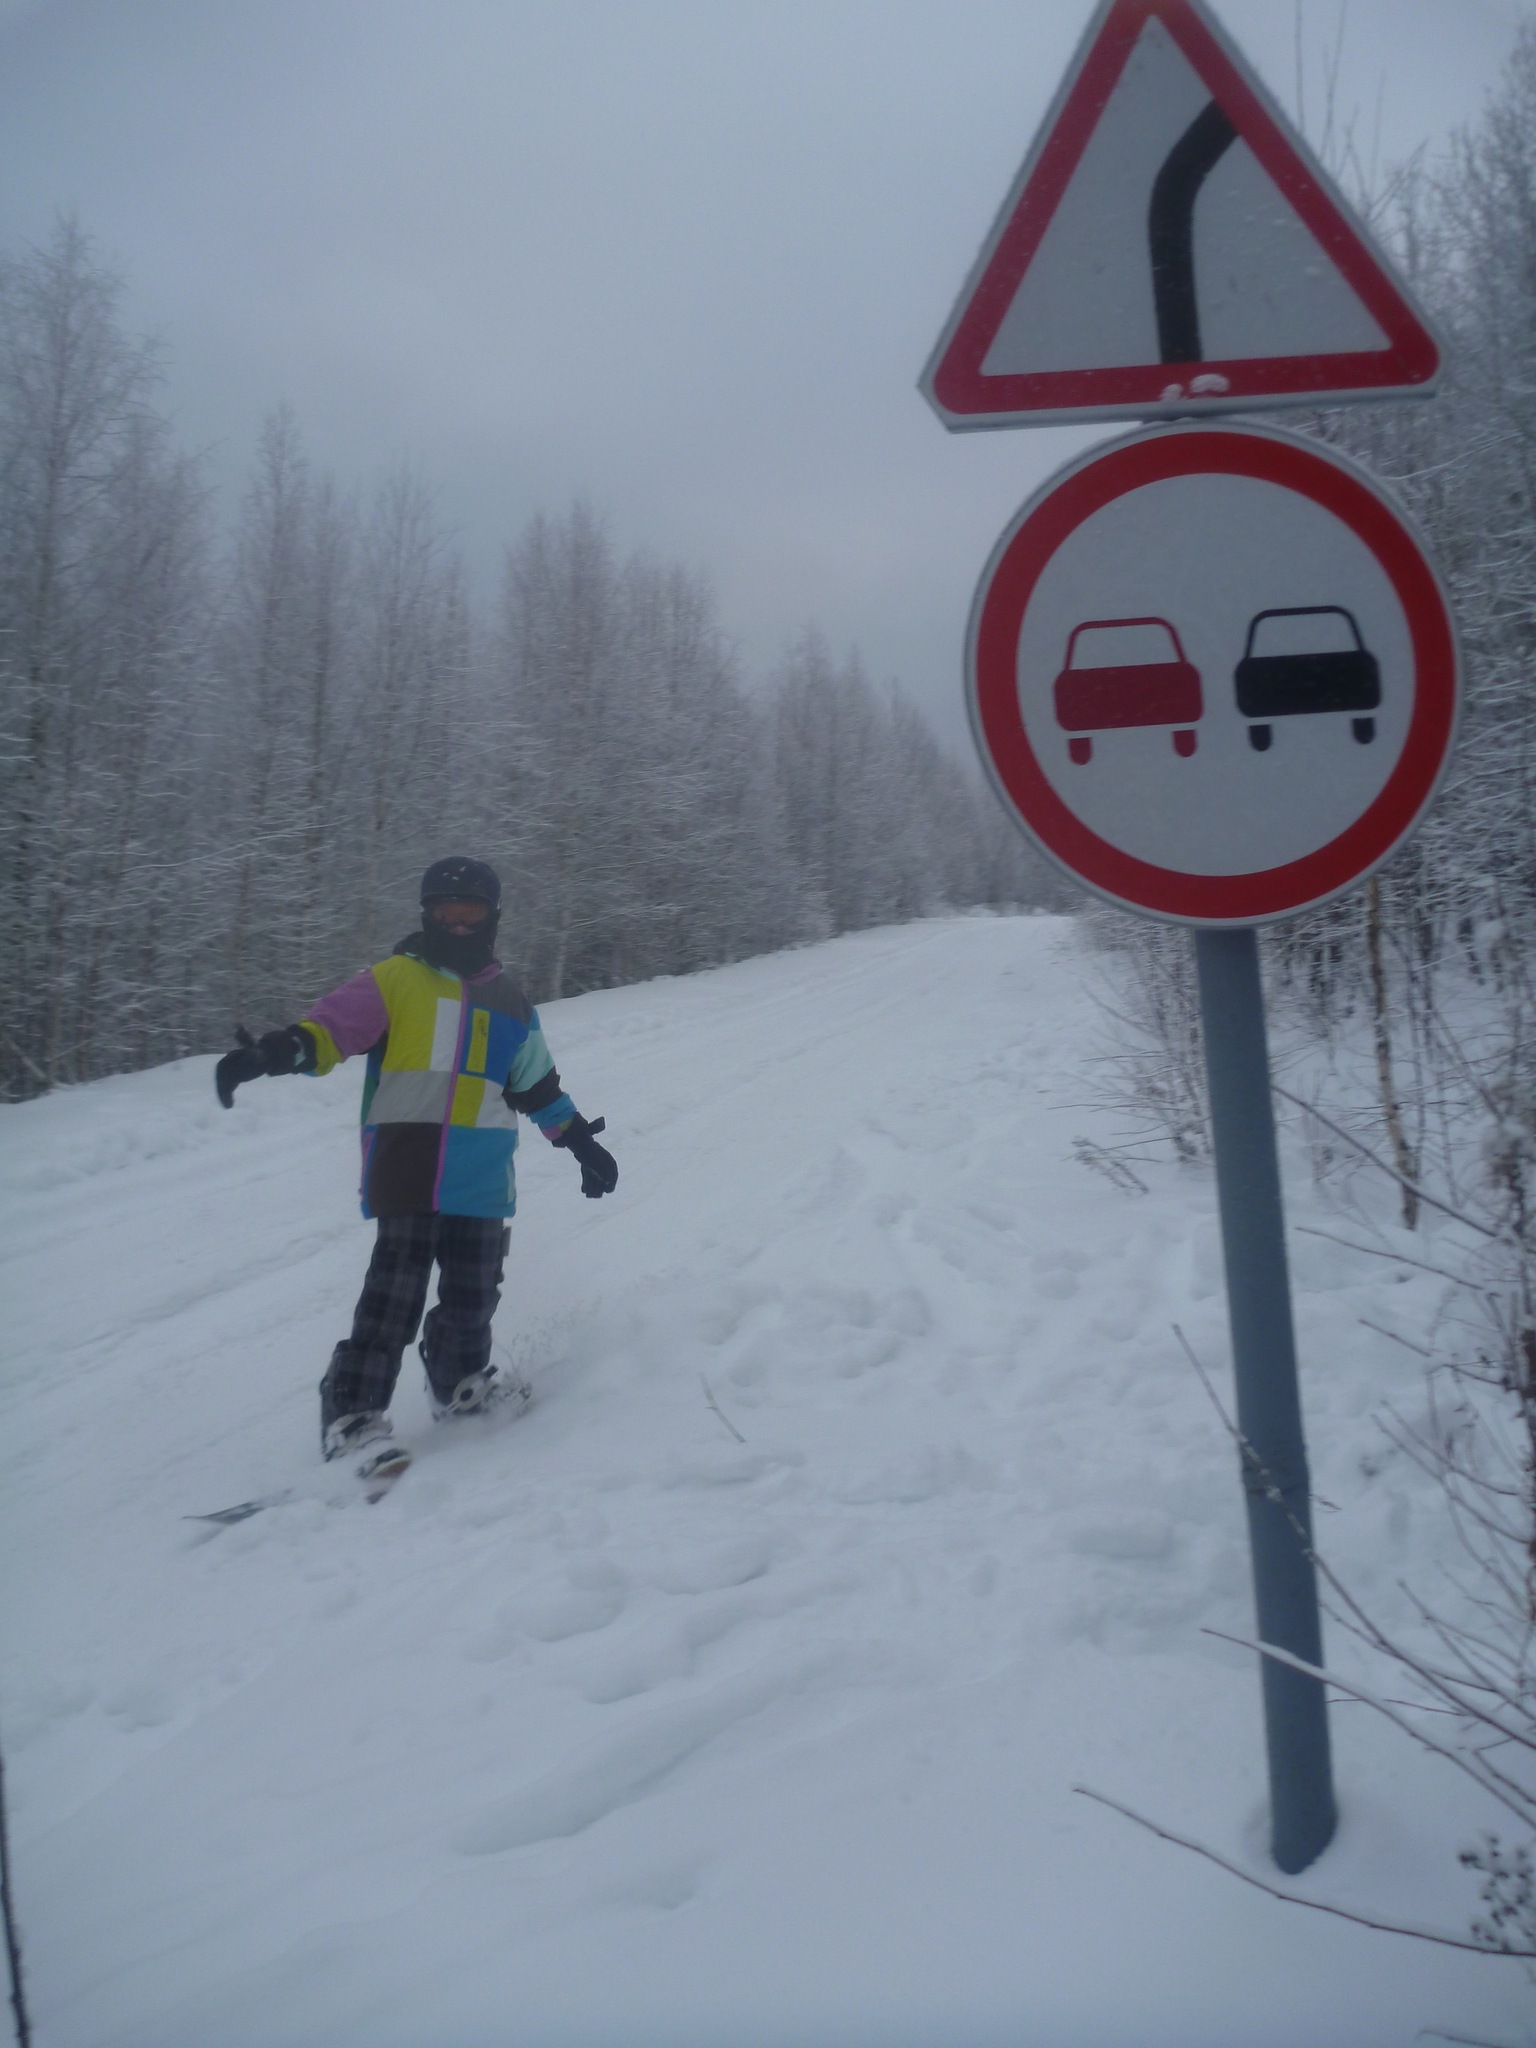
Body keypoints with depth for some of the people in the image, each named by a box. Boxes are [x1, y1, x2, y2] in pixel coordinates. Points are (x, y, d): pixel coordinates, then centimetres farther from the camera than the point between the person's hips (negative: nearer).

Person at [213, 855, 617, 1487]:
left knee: (473, 1293, 5)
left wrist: (581, 1140, 28)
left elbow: (537, 1084, 28)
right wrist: (273, 1051, -26)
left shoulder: (509, 1001, 20)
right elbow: (329, 1027, -7)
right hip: (407, 1166, -4)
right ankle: (352, 1415, -2)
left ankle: (459, 1382, 30)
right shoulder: (395, 980, 6)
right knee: (396, 1287, -11)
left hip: (481, 1176, 4)